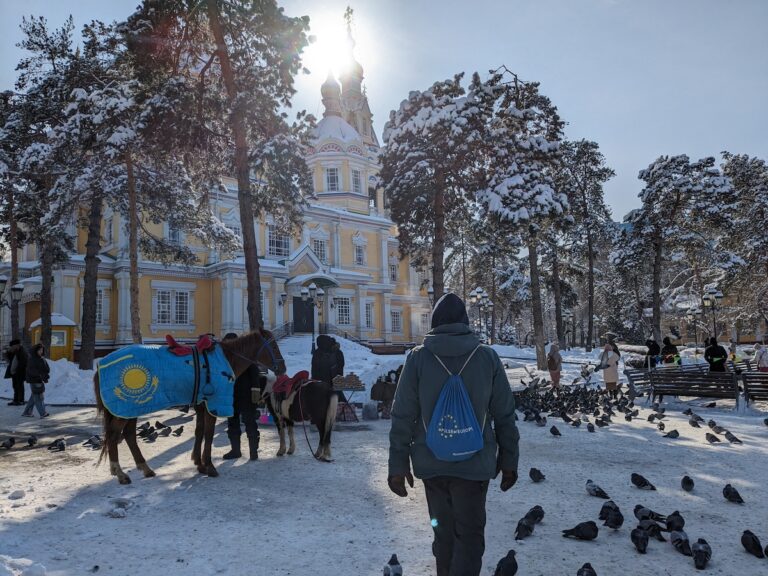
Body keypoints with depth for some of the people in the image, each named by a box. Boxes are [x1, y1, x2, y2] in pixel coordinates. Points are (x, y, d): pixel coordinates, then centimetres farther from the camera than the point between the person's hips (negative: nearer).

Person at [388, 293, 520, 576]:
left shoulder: (418, 358, -7)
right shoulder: (487, 356, -5)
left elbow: (402, 416, -6)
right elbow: (505, 415, -1)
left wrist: (398, 464, 0)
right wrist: (508, 460, 9)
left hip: (432, 463, 1)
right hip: (474, 463, -1)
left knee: (443, 530, 19)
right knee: (470, 533, 10)